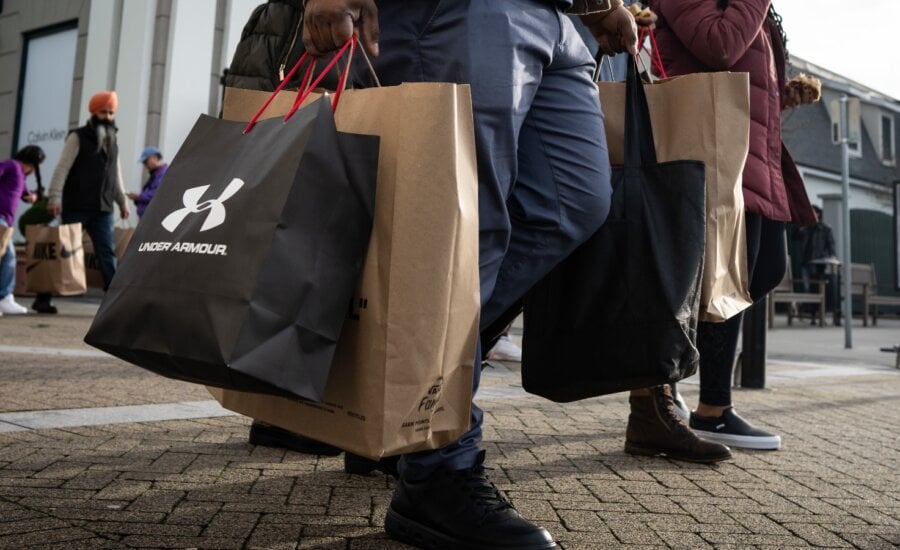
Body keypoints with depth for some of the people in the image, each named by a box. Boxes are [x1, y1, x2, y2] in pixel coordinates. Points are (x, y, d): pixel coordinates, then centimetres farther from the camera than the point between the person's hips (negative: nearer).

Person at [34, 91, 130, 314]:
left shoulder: (112, 141, 17)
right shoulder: (78, 136, -2)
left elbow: (116, 174, 22)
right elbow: (62, 168, -10)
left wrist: (122, 201, 15)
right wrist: (55, 197, -19)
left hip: (103, 209, 5)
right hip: (76, 207, -5)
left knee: (107, 253, -2)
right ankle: (43, 298, 9)